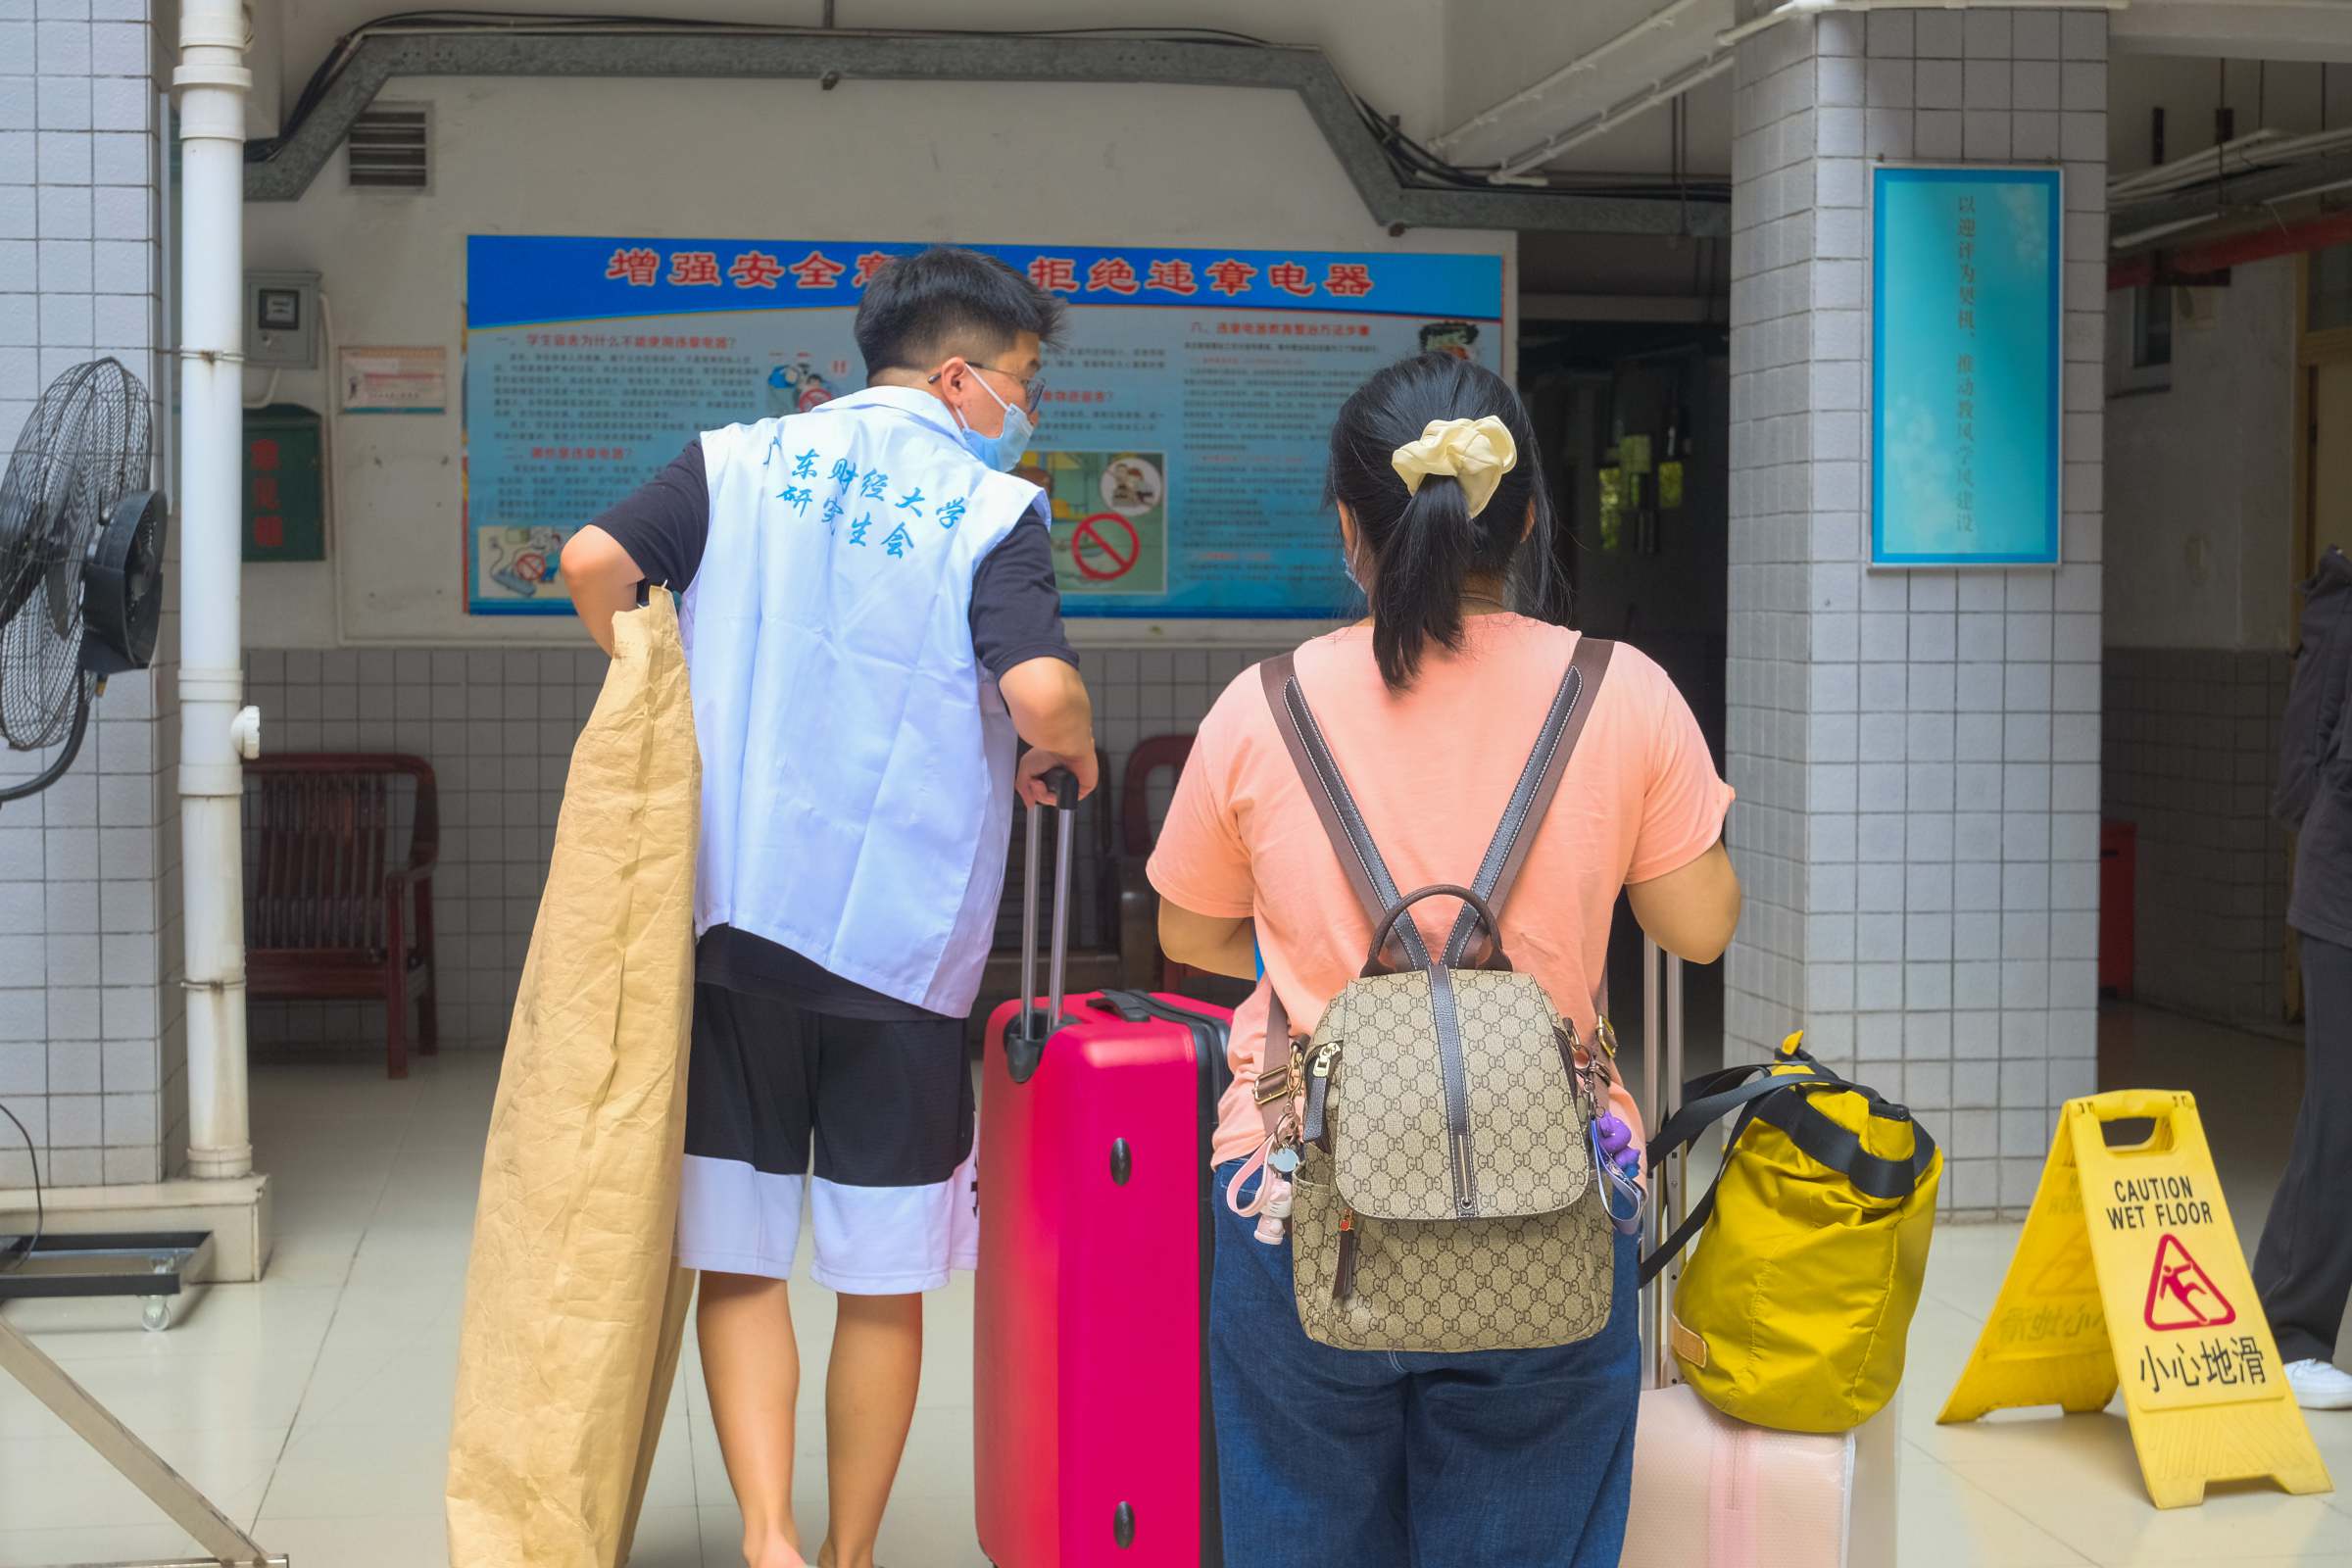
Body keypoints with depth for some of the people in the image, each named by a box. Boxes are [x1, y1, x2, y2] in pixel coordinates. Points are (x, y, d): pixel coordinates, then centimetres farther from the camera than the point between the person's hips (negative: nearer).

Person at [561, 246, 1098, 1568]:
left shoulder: (741, 463, 6)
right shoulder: (994, 511, -4)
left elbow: (594, 563, -6)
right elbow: (1041, 691, -19)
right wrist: (1067, 754, 3)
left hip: (736, 922, 2)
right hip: (901, 950, -2)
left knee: (738, 1260, 10)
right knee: (884, 1285, 11)